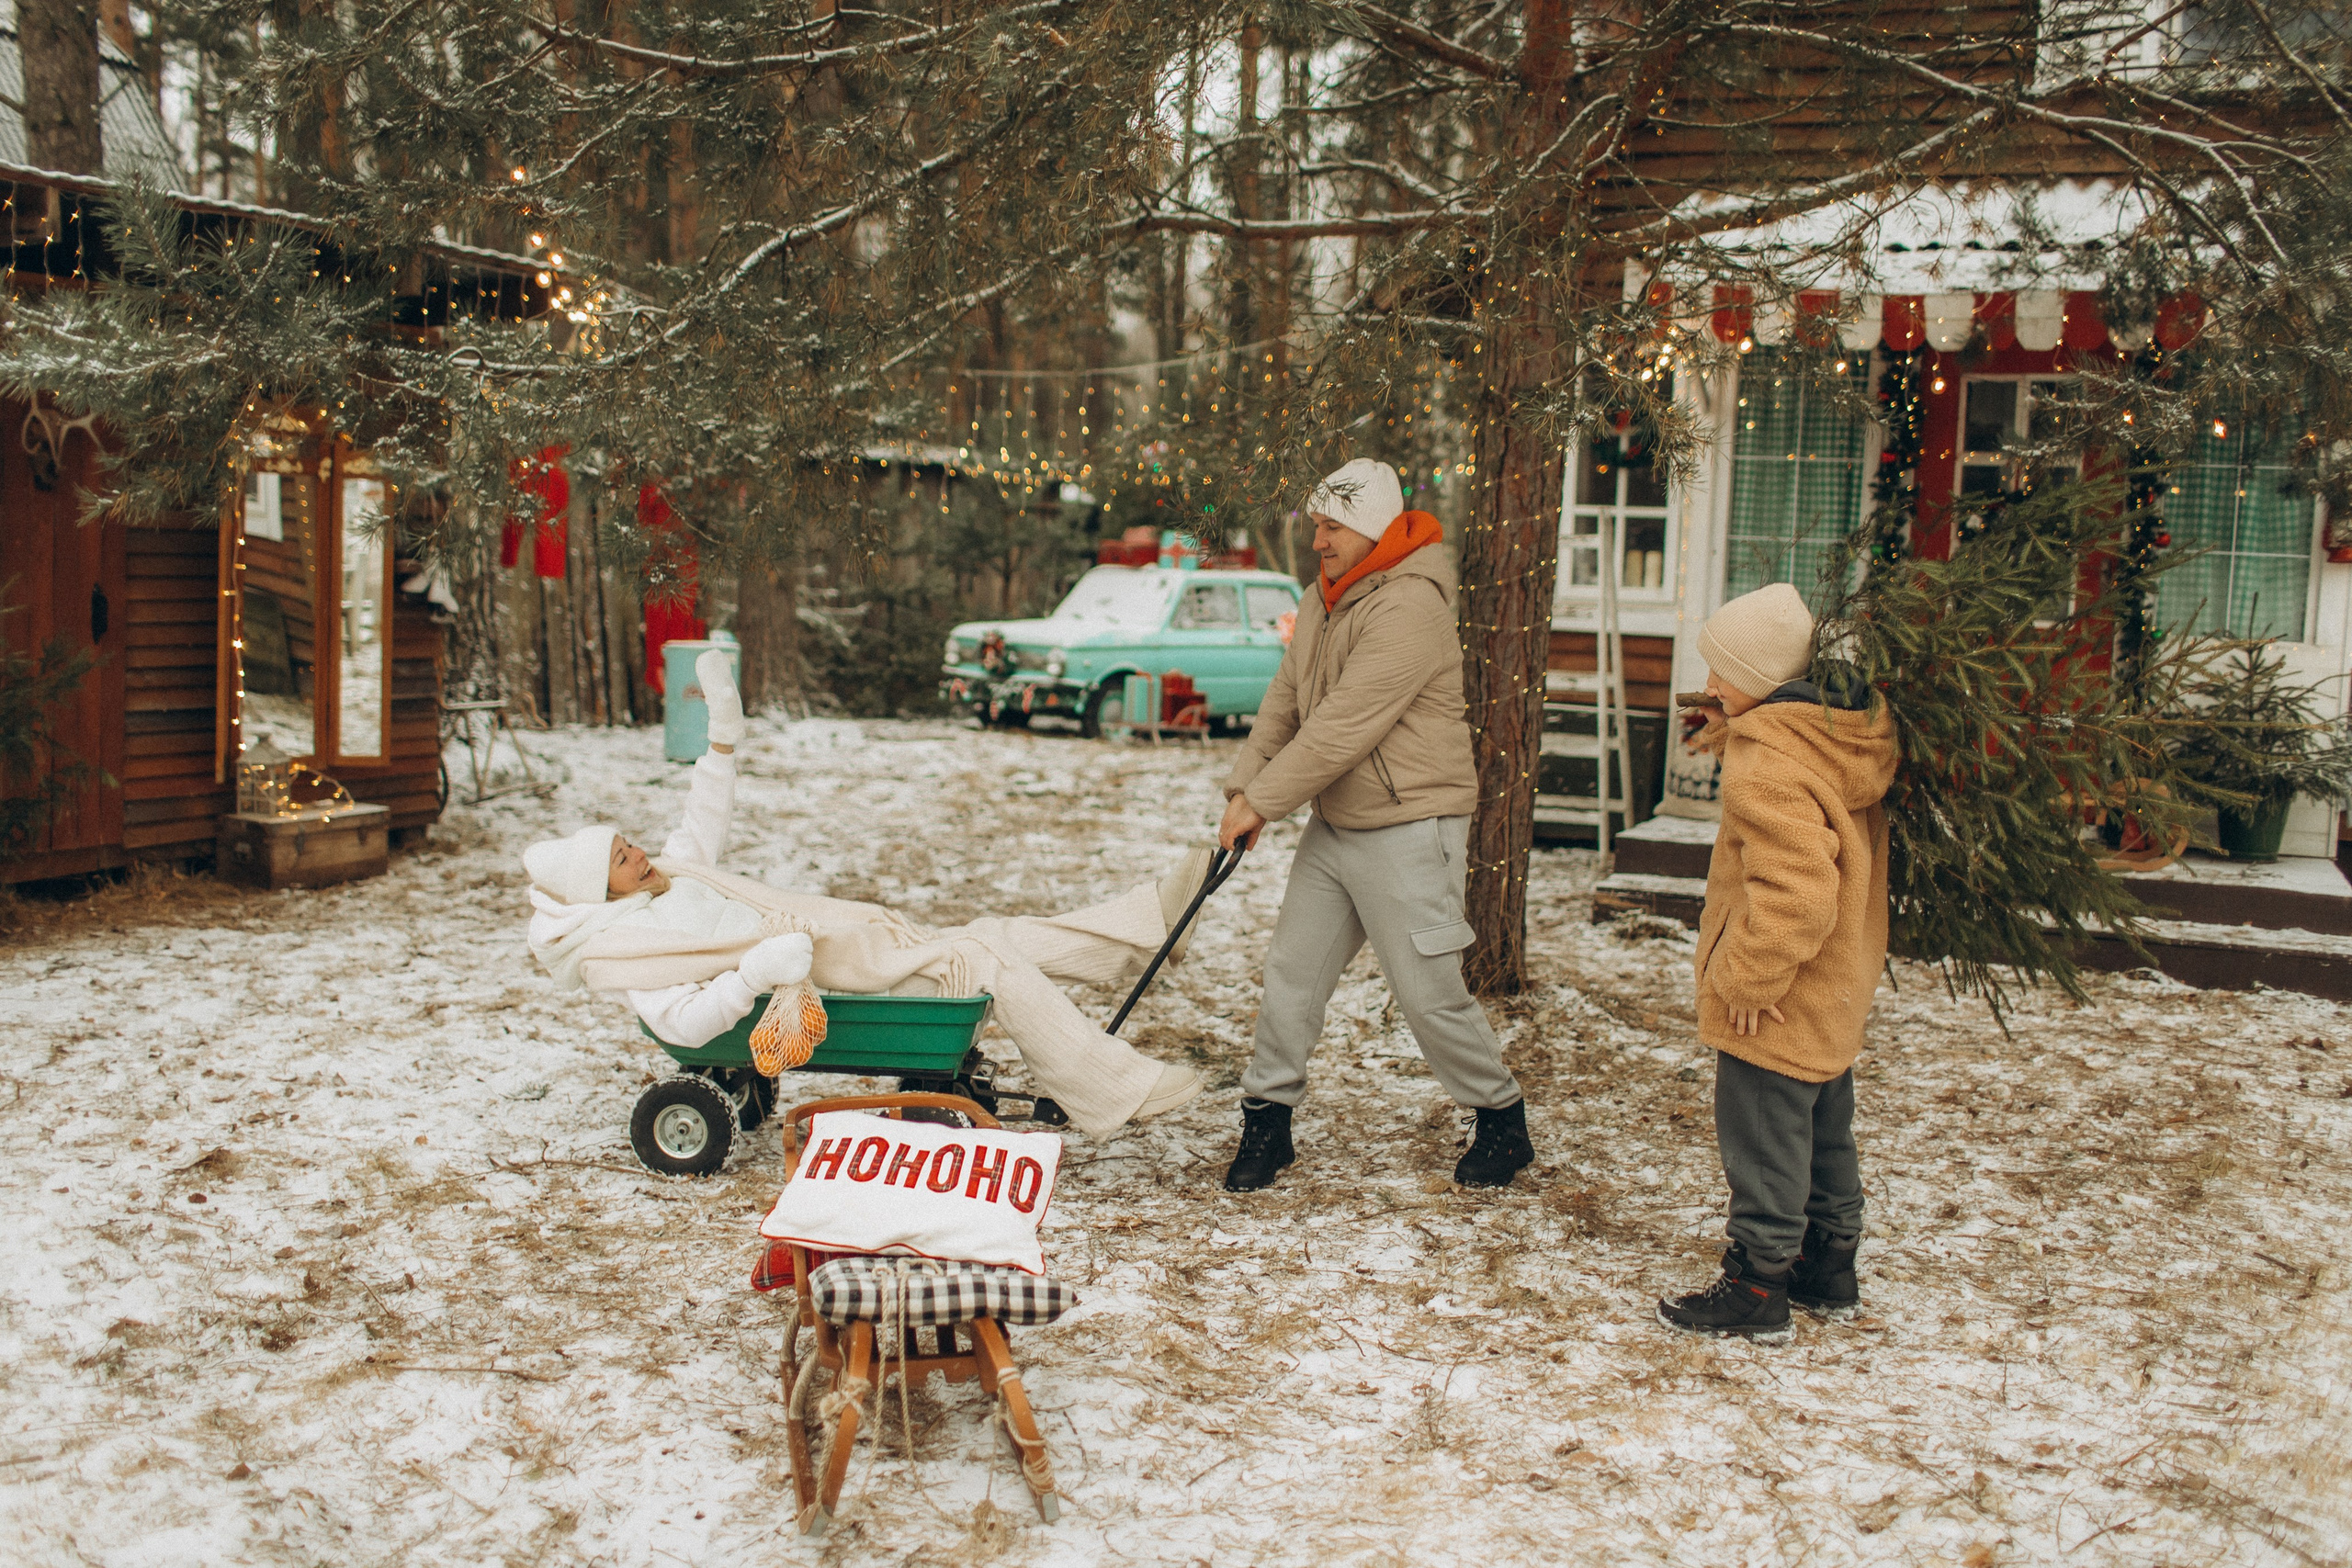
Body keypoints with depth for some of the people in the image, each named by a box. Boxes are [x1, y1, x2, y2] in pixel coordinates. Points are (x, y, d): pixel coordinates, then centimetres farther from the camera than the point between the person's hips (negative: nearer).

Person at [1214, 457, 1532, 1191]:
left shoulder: (1410, 607, -21)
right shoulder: (1322, 601, 10)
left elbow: (1343, 727, -24)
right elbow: (1285, 702, 13)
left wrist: (1265, 801, -18)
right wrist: (1244, 787, 0)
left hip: (1406, 831, -8)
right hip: (1334, 825, 8)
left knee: (1430, 993, -1)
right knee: (1291, 973, 8)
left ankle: (1503, 1123, 19)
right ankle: (1267, 1122, 20)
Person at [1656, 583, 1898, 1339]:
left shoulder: (1768, 765, -27)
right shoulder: (1855, 731, 2)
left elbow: (1797, 894, -33)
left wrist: (1750, 979, -24)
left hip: (1776, 1004, -10)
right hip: (1837, 992, 10)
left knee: (1762, 1139, 3)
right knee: (1825, 1130, 21)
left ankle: (1758, 1285, 13)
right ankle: (1828, 1262, 35)